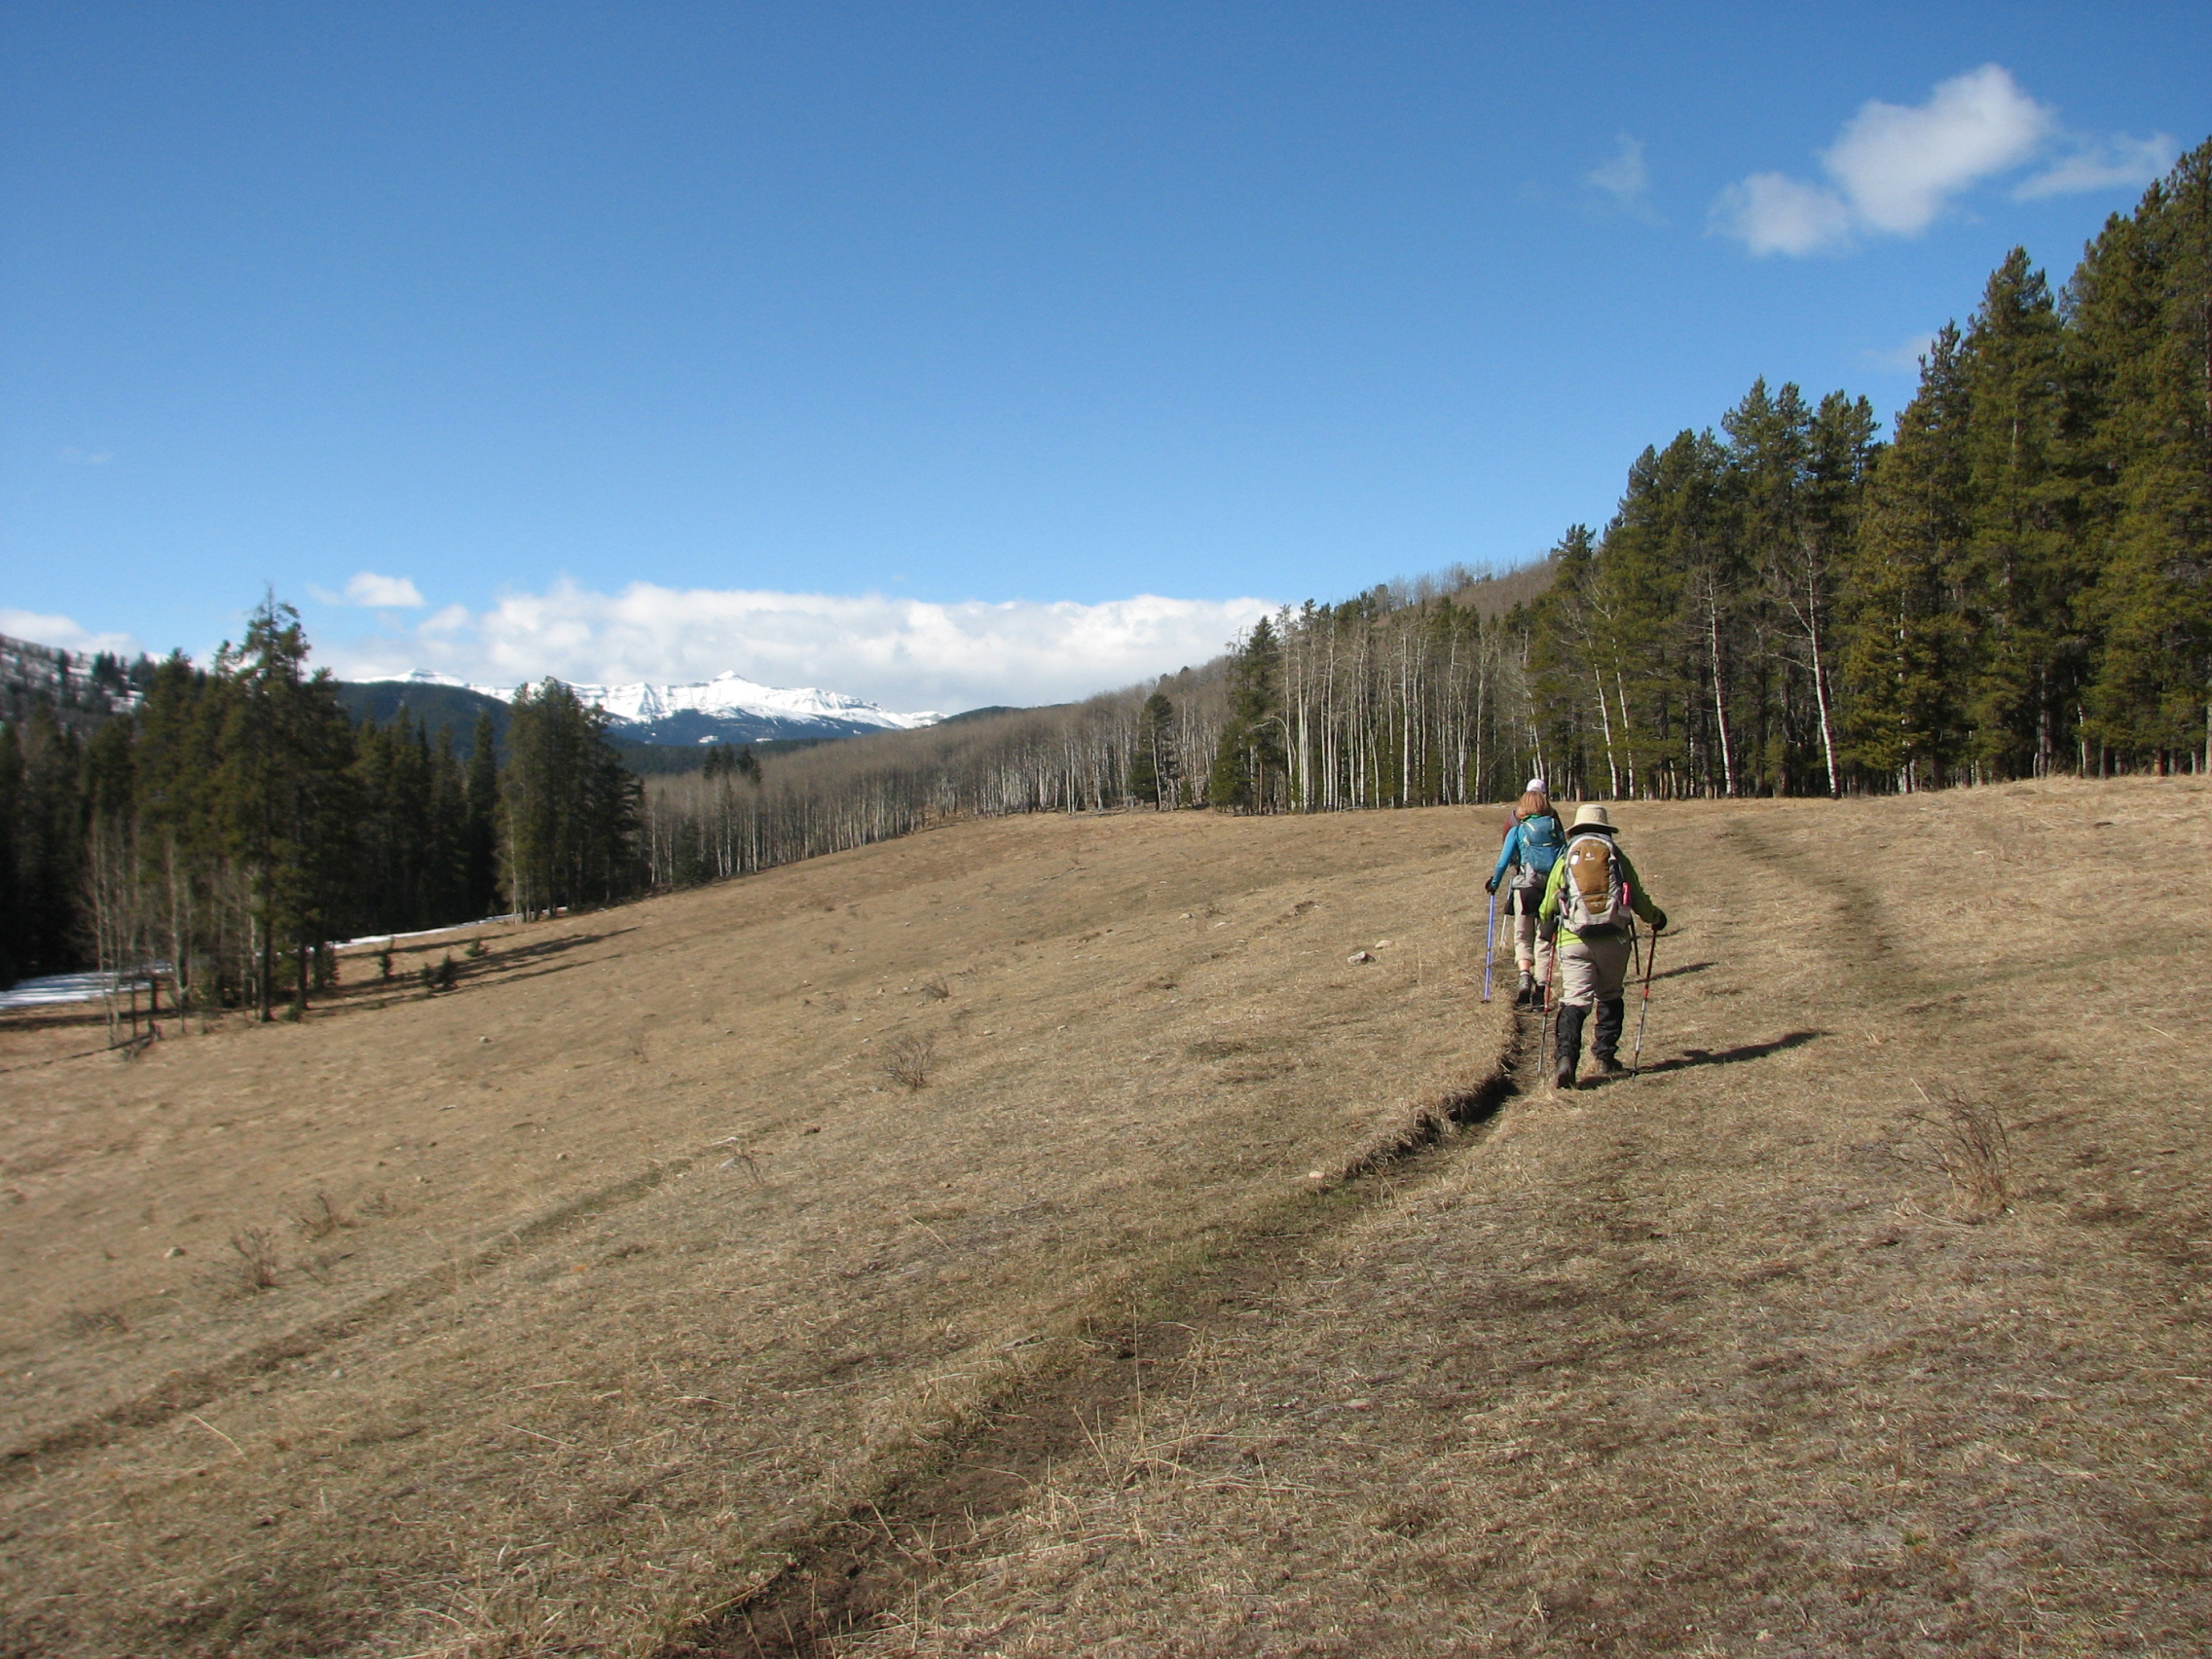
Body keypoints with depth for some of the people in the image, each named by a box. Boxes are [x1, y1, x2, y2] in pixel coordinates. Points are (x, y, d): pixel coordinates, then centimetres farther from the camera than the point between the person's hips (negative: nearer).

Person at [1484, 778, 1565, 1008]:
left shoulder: (1517, 831, 1)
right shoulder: (1556, 829, 9)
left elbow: (1505, 860, -1)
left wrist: (1494, 883, 9)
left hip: (1525, 886, -2)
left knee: (1522, 938, 5)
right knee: (1545, 939, 10)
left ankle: (1525, 975, -20)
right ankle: (1541, 986, 4)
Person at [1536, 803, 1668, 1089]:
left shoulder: (1565, 859, 9)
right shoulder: (1616, 856, 9)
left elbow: (1548, 907, 11)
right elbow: (1638, 897, 13)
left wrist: (1545, 924, 34)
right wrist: (1656, 918, 34)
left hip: (1574, 941, 0)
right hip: (1613, 939, 0)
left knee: (1574, 1001, -4)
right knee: (1610, 998, 16)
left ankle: (1565, 1057, -21)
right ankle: (1606, 1057, 16)